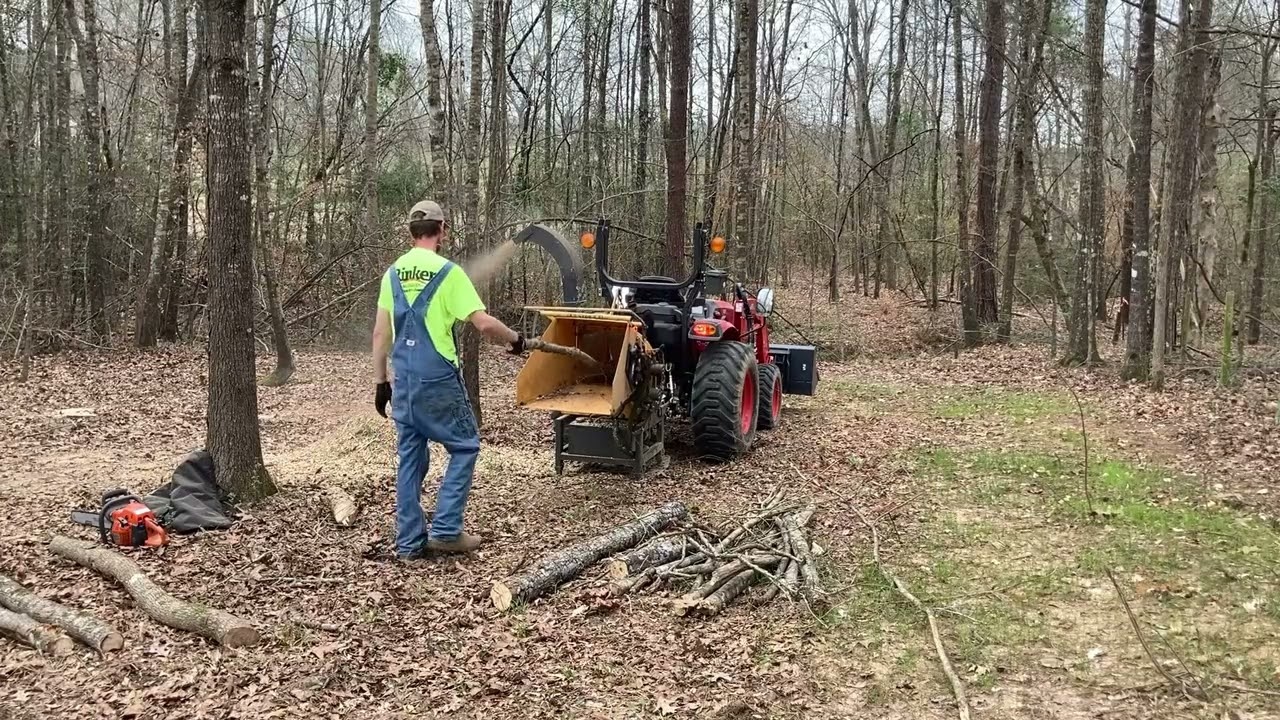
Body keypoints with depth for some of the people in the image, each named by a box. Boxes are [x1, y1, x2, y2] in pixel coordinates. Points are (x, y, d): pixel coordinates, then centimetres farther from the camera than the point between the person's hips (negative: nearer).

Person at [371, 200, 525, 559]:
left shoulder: (393, 273, 7)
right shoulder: (447, 272, -10)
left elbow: (380, 333, 9)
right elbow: (484, 323, -15)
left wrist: (380, 381, 15)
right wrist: (515, 339, 3)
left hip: (404, 380, 6)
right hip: (438, 379, -6)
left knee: (410, 456, 11)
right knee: (464, 447, 9)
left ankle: (409, 540, 15)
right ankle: (445, 529, 3)